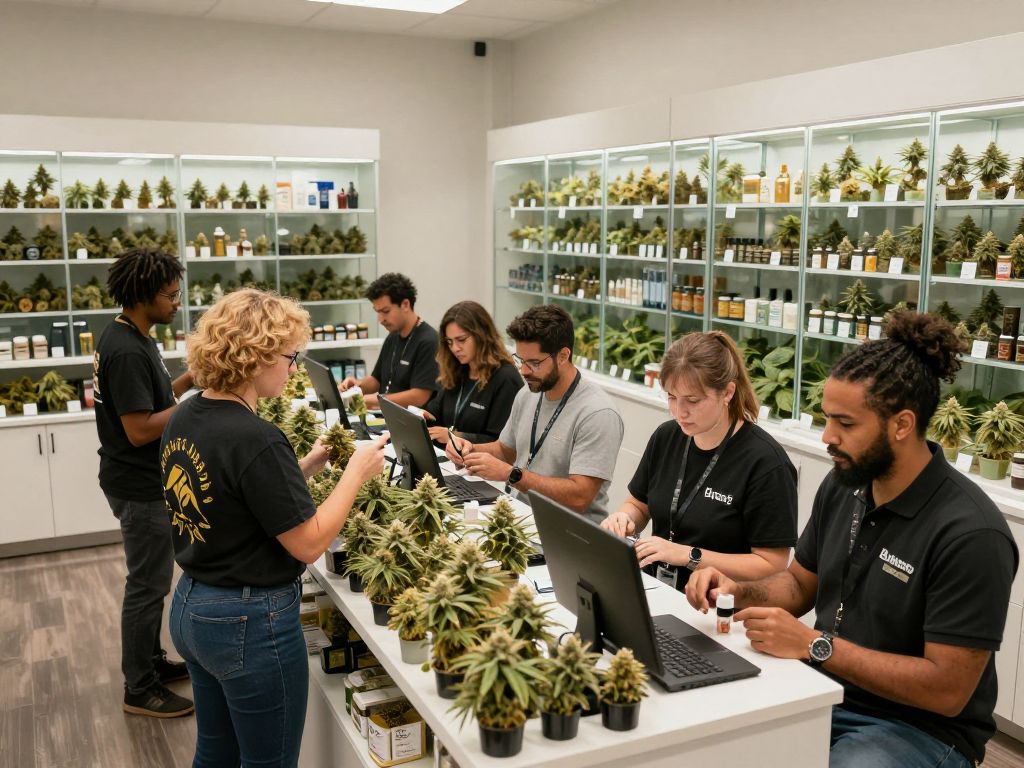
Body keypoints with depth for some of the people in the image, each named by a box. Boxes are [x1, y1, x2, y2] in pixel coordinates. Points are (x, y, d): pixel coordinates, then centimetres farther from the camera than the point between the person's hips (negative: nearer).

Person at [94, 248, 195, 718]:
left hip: (145, 482, 10)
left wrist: (188, 379, 5)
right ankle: (140, 690, 15)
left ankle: (152, 662, 36)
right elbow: (139, 429, -26)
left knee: (151, 579, 21)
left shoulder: (130, 338, 7)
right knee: (147, 586, 1)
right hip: (141, 489, -10)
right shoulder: (127, 352, -24)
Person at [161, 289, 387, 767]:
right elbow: (309, 543, -19)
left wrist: (308, 466, 8)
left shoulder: (184, 419, 1)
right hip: (250, 624, -8)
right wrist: (357, 470, -10)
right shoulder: (254, 439, -25)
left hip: (190, 607, 8)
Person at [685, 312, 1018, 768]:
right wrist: (738, 592, -7)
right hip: (823, 695, 6)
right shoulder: (842, 485, 0)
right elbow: (800, 584, 14)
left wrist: (814, 645, -25)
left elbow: (947, 689, -22)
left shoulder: (970, 534, -22)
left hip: (919, 728, -6)